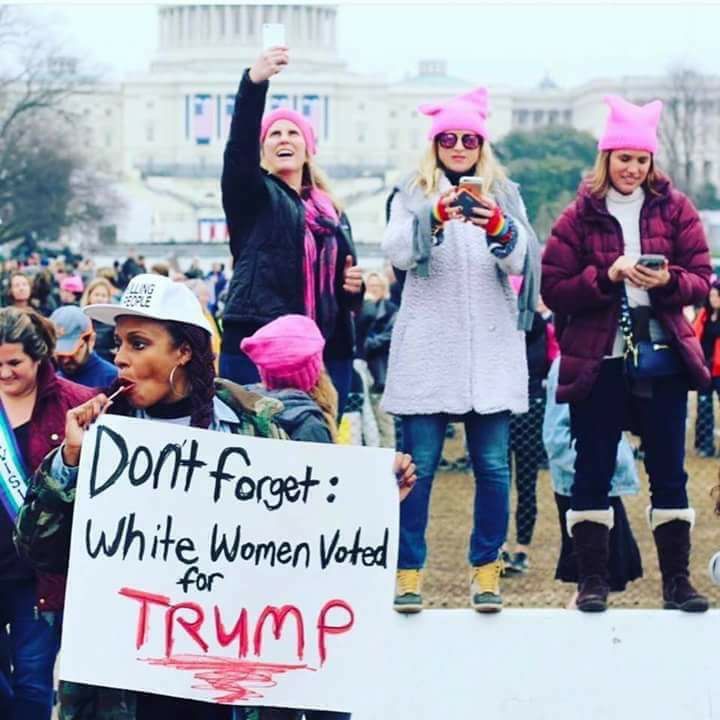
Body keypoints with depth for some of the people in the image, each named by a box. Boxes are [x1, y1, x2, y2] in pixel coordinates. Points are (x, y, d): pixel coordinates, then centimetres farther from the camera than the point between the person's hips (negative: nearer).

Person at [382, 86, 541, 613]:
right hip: (428, 347, -1)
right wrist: (434, 218, -27)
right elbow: (397, 253, -8)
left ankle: (486, 568, 11)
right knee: (419, 464, -3)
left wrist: (498, 227, -25)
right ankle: (409, 570, 4)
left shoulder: (504, 195, 13)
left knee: (493, 465, 1)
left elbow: (521, 261, -3)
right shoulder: (412, 196, 10)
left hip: (490, 347, 1)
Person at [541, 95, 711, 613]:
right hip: (597, 360, -1)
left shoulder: (674, 209, 5)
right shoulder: (580, 215, 1)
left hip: (663, 358, 1)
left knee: (669, 471, 6)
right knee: (593, 472, 4)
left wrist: (668, 281, -17)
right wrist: (607, 276, -17)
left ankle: (677, 578, 14)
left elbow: (702, 278, 3)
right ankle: (593, 579, 12)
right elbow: (554, 288, -3)